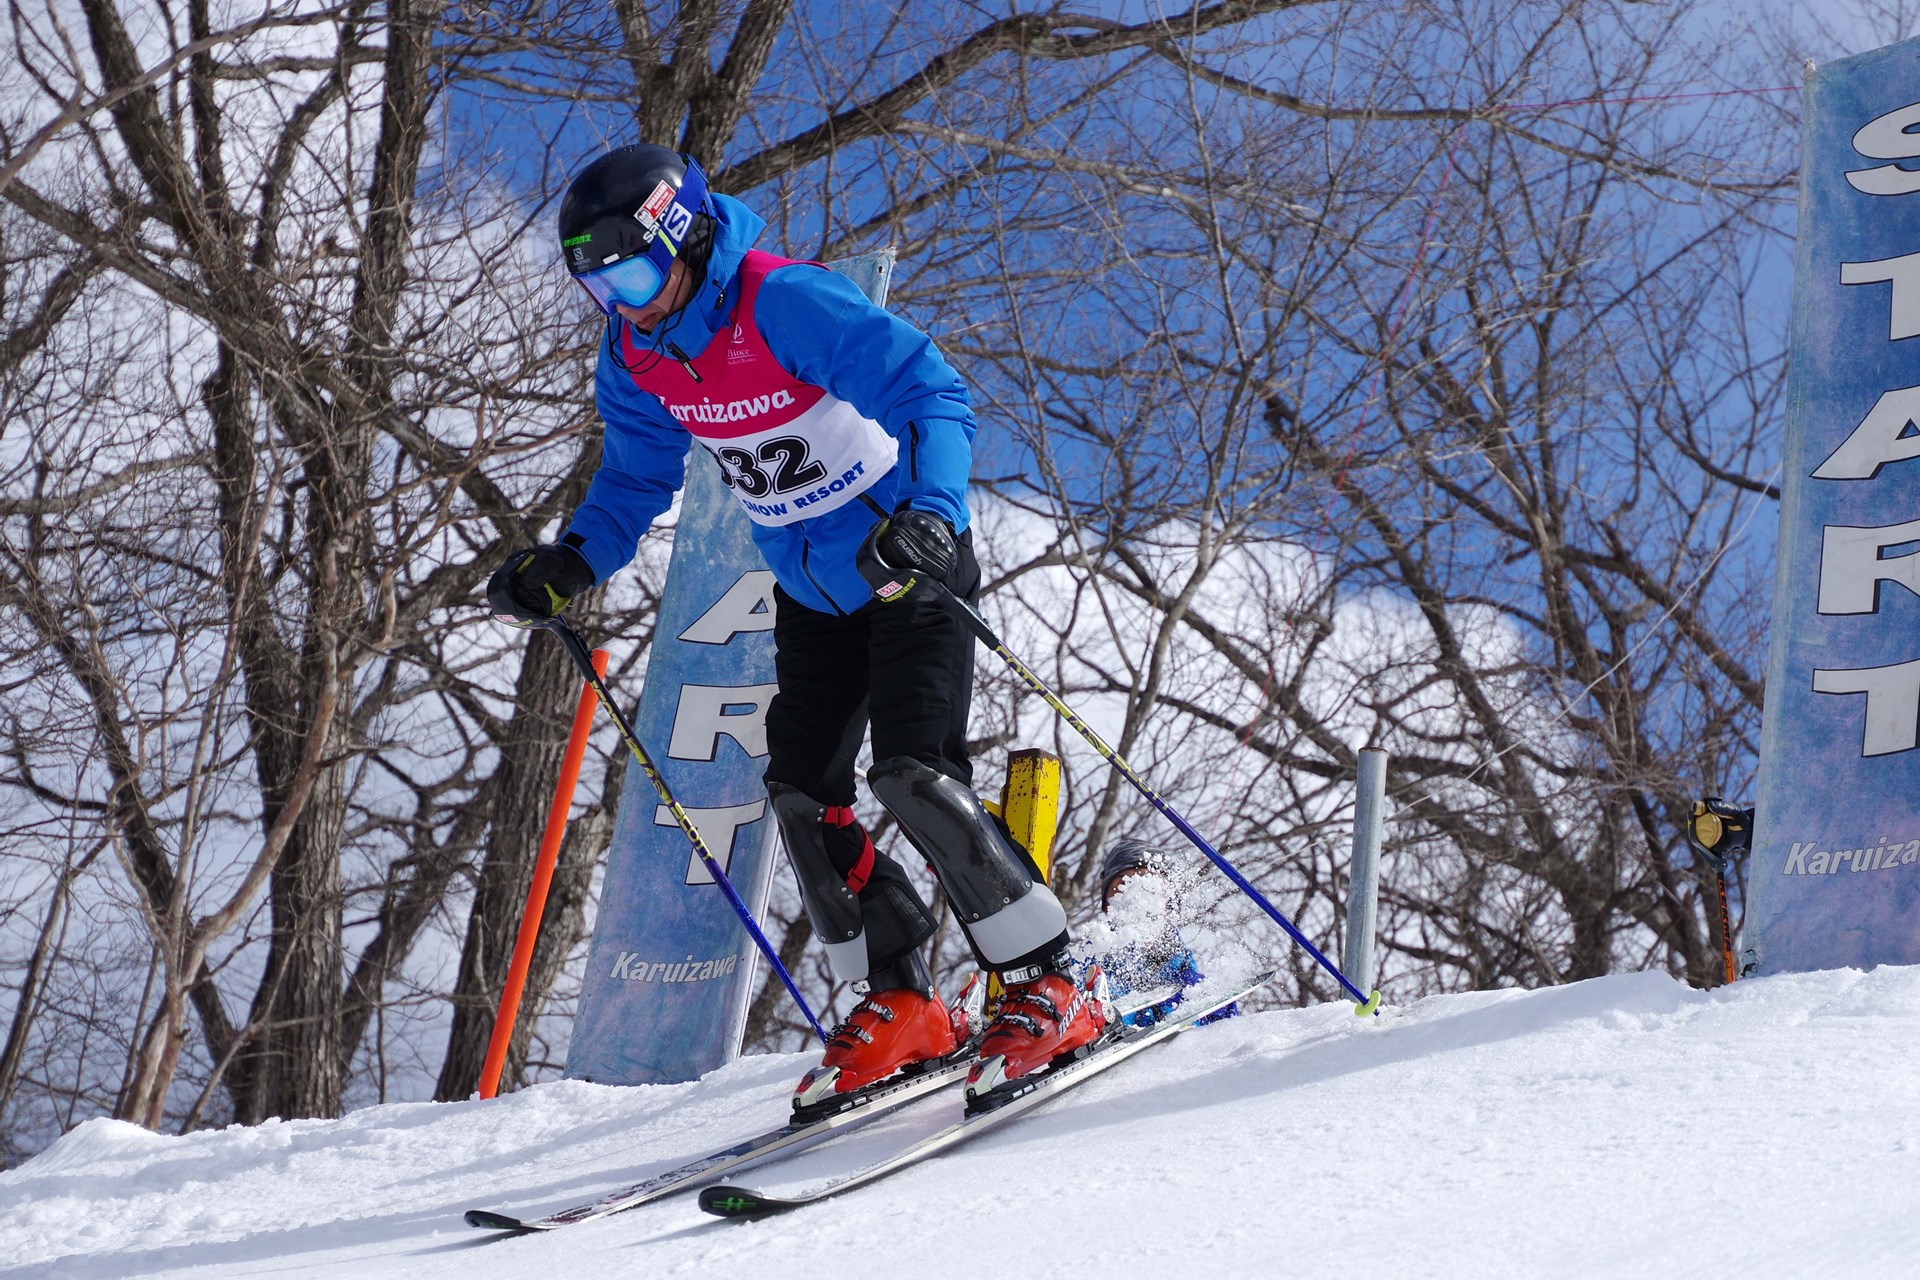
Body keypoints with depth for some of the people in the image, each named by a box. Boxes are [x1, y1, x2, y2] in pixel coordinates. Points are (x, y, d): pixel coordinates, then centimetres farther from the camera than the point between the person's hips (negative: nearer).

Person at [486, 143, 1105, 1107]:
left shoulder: (787, 303, -27)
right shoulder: (636, 358, -4)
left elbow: (934, 394, -30)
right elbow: (638, 477, 12)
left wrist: (930, 511, -46)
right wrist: (571, 562, -4)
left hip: (916, 560, -7)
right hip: (812, 588, 7)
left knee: (912, 772, -19)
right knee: (801, 791, -1)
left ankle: (1048, 990, -9)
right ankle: (900, 1004, 10)